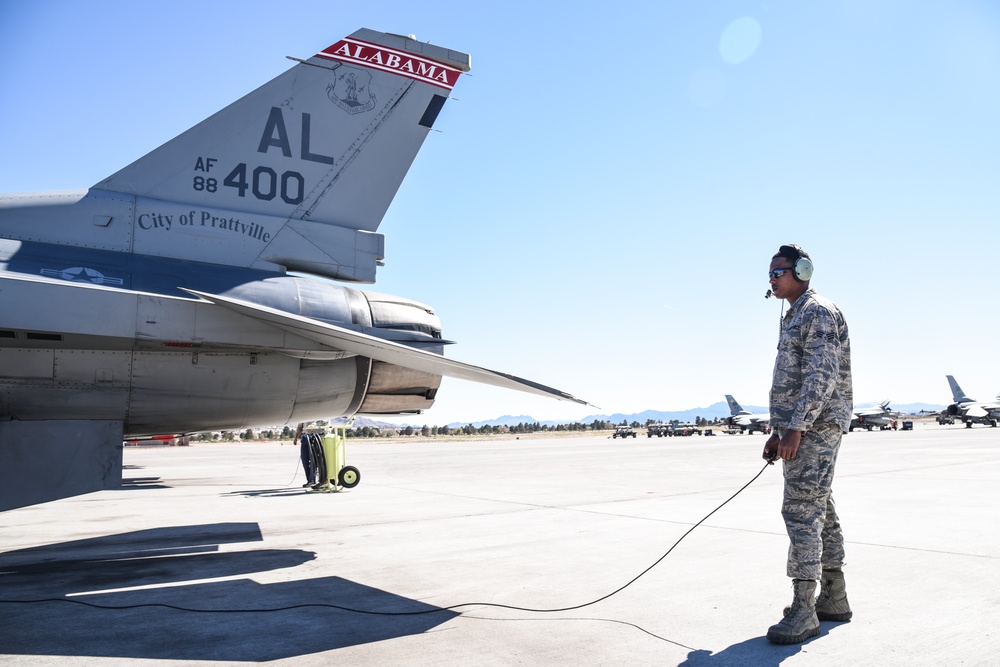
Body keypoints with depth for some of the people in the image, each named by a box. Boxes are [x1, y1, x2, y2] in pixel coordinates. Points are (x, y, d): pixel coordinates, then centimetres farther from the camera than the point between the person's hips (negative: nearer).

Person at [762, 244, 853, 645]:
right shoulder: (793, 318, 20)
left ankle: (804, 612, -8)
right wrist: (778, 431, 20)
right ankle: (834, 599, 23)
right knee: (819, 512, 13)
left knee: (801, 511, -12)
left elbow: (821, 376, -20)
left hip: (816, 427, -10)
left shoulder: (819, 313, -10)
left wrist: (795, 429, -25)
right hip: (800, 428, 10)